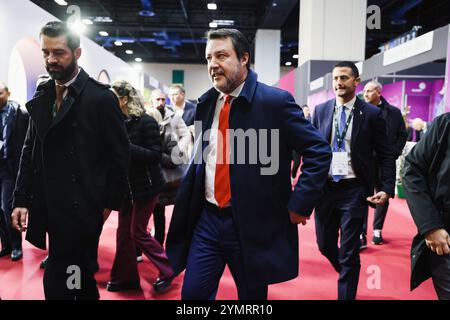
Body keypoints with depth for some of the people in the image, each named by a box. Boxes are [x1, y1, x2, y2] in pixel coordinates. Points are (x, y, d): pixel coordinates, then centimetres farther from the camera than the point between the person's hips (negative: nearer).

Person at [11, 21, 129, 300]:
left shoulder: (101, 97, -9)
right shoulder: (41, 96, 9)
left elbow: (119, 155, -8)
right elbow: (31, 151, 11)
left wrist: (110, 203, -6)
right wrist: (22, 199, 6)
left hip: (81, 209, -6)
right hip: (49, 208, 6)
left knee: (59, 283, -1)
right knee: (81, 279, 19)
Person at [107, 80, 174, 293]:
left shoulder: (146, 122, -13)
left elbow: (155, 154, -17)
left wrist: (126, 146, -23)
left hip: (145, 186, -6)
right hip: (126, 185, 6)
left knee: (138, 232, 0)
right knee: (124, 232, 11)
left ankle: (166, 271, 19)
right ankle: (125, 277, 27)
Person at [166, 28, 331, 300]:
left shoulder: (275, 100, -11)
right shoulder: (206, 102, 7)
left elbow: (319, 152, -11)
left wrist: (299, 205, -13)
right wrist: (187, 204, 12)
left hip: (253, 223, -4)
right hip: (207, 219, 5)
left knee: (252, 295, 15)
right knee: (192, 293, 10)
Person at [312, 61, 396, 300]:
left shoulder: (372, 114, -3)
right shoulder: (320, 110, 4)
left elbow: (386, 154, 0)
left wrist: (387, 189, -10)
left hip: (354, 190, -3)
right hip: (324, 188, 4)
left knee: (349, 253, 2)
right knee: (325, 245, 17)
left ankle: (347, 294, 21)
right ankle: (347, 273, 47)